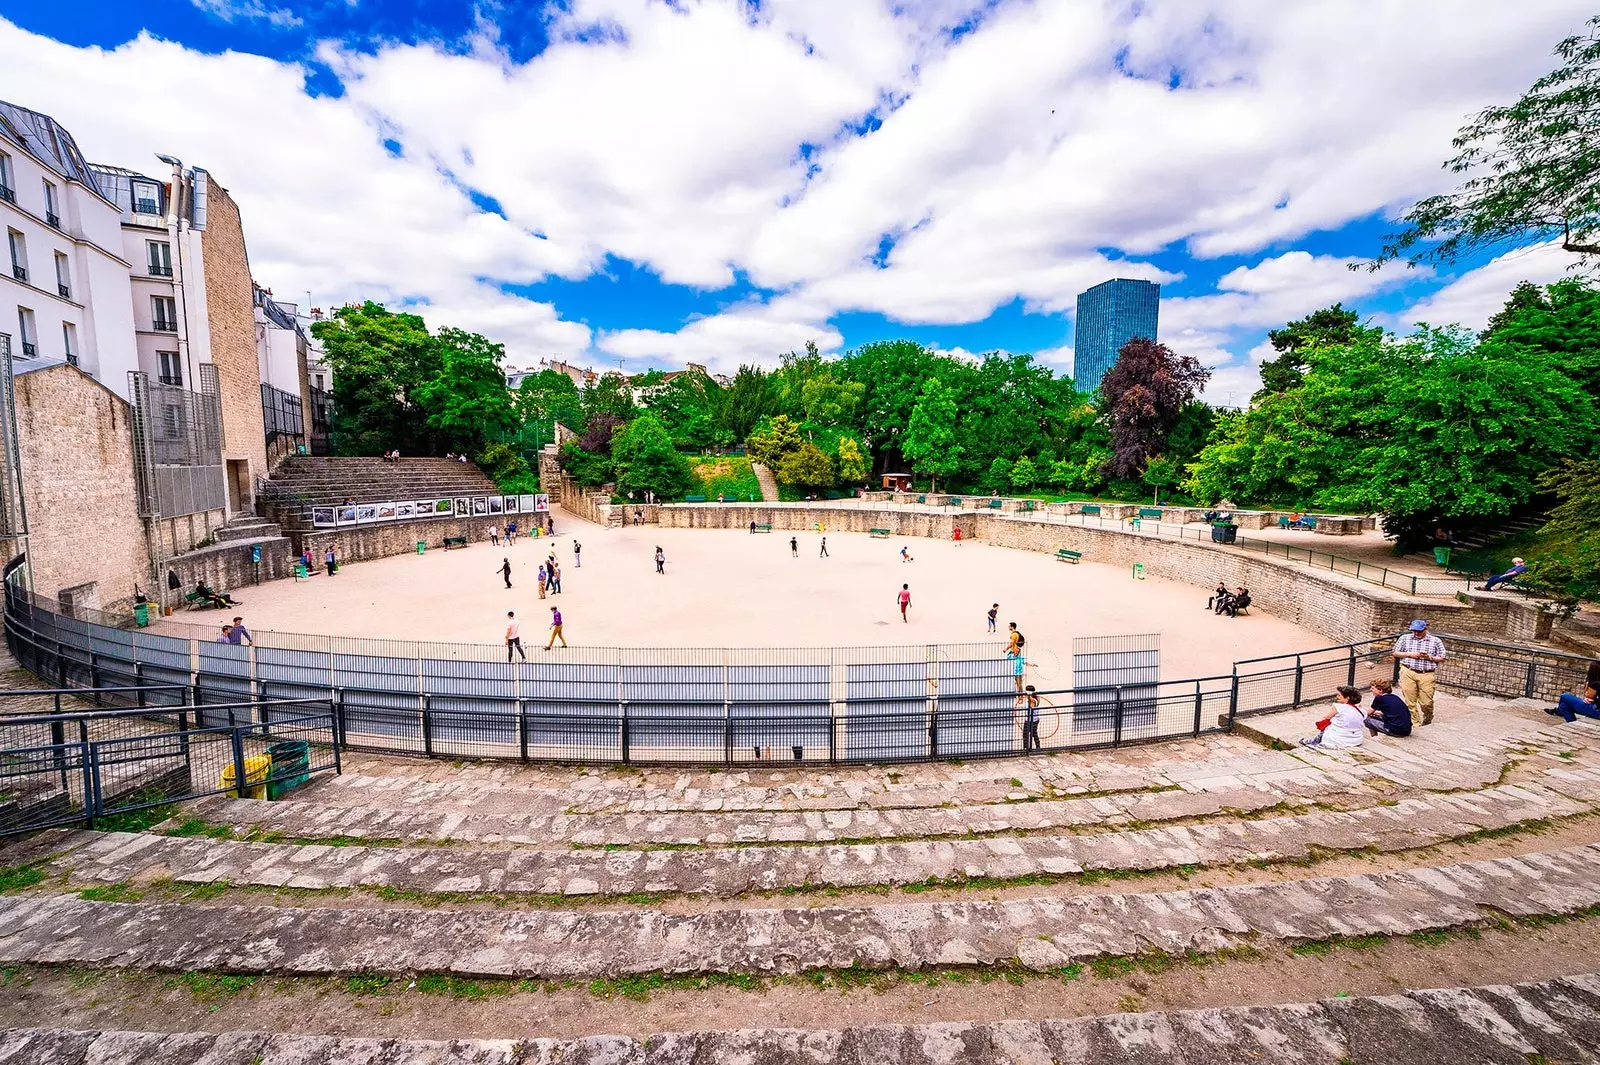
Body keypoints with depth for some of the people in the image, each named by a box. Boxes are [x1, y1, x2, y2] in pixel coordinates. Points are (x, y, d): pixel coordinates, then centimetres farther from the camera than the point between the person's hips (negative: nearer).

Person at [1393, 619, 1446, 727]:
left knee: (1426, 702, -1)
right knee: (1410, 701, 1)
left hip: (1427, 675, -1)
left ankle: (1427, 722, 26)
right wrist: (1409, 654, -4)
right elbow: (1394, 653, 10)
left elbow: (1442, 658, 8)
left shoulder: (1436, 641, 8)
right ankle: (1414, 724, 12)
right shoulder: (1405, 638, 10)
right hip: (1408, 673, 1)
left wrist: (1430, 657, -10)